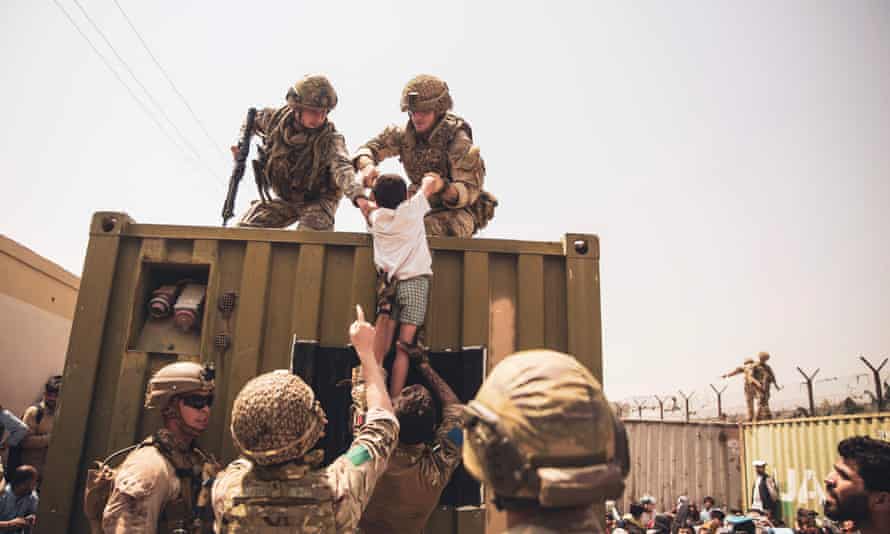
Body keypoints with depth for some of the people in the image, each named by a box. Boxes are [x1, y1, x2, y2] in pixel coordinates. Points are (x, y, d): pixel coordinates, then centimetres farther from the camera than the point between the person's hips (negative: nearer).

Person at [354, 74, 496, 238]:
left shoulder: (458, 142, -20)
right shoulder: (405, 134, -5)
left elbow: (469, 191, -24)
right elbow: (367, 150, -2)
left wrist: (444, 188, -46)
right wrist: (366, 166, -27)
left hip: (458, 212, -5)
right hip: (424, 206, 6)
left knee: (424, 229, -33)